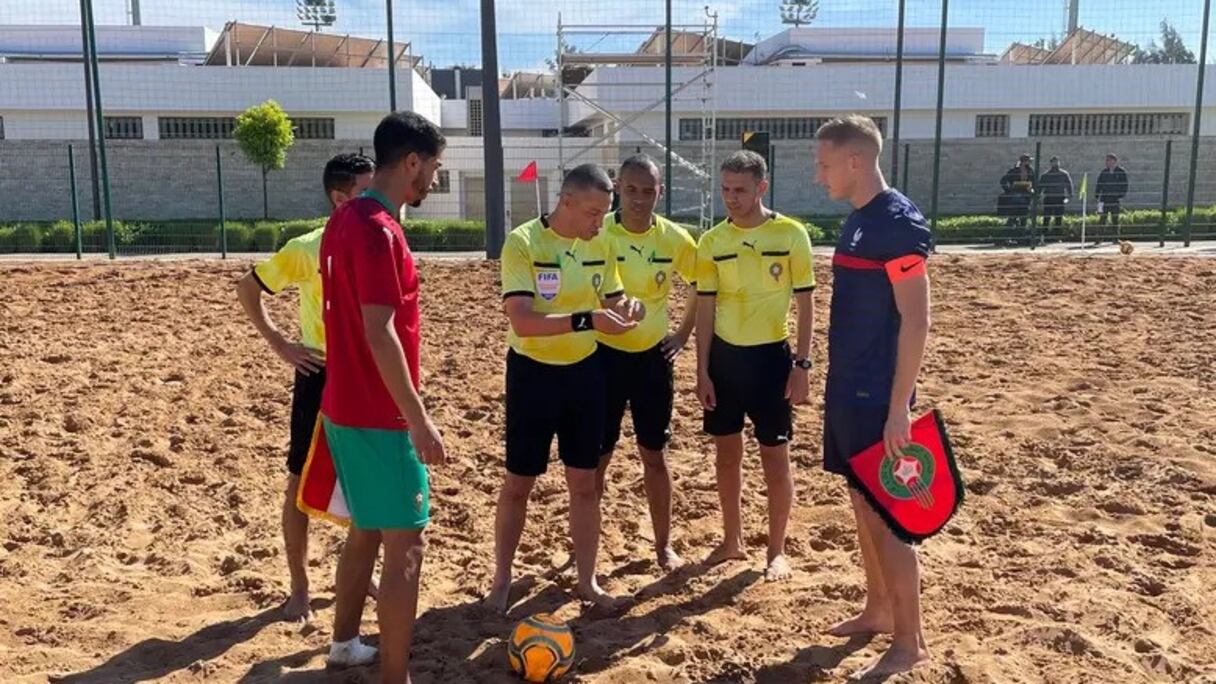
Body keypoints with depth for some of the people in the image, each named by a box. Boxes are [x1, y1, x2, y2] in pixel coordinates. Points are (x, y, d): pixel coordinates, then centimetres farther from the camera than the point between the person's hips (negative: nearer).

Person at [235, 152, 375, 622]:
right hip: (322, 376, -4)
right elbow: (246, 288, -3)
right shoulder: (306, 249, -12)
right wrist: (279, 343, -8)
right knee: (304, 481, 5)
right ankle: (299, 588, 19)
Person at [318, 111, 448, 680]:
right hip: (379, 417, -10)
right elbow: (379, 334, -24)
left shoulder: (344, 221, 11)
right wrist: (418, 419, -20)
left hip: (344, 407, 10)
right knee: (405, 547, -1)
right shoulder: (379, 230, -19)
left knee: (365, 530, 23)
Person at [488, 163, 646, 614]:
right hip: (534, 373, -4)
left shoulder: (600, 245, 1)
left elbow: (608, 299, 13)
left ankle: (587, 581, 24)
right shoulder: (523, 243, -17)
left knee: (585, 481, 10)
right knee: (518, 482, 7)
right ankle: (502, 579, 26)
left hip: (586, 371, 5)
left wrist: (623, 306, -11)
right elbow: (522, 321, -27)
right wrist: (586, 319, -37)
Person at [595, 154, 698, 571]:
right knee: (596, 456, 6)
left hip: (653, 357, 2)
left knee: (654, 455, 12)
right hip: (604, 355, -2)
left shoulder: (675, 239, -4)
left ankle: (664, 544, 27)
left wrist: (683, 335, 6)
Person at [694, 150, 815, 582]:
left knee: (775, 455, 4)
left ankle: (777, 550, 20)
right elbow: (705, 309, 4)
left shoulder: (791, 235, -7)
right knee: (727, 452, 12)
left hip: (771, 356, -3)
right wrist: (702, 371, 1)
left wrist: (802, 363, -8)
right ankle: (732, 540, 28)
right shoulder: (711, 242, 1)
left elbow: (805, 303, -3)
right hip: (725, 355, 3)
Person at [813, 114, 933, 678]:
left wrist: (899, 407, -21)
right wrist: (839, 385, 18)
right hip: (848, 390, 9)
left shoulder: (899, 223, -16)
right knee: (863, 506, 17)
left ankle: (910, 642, 13)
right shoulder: (856, 220, 11)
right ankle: (878, 610, 32)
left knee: (887, 516, 0)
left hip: (878, 396, -9)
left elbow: (916, 321, -19)